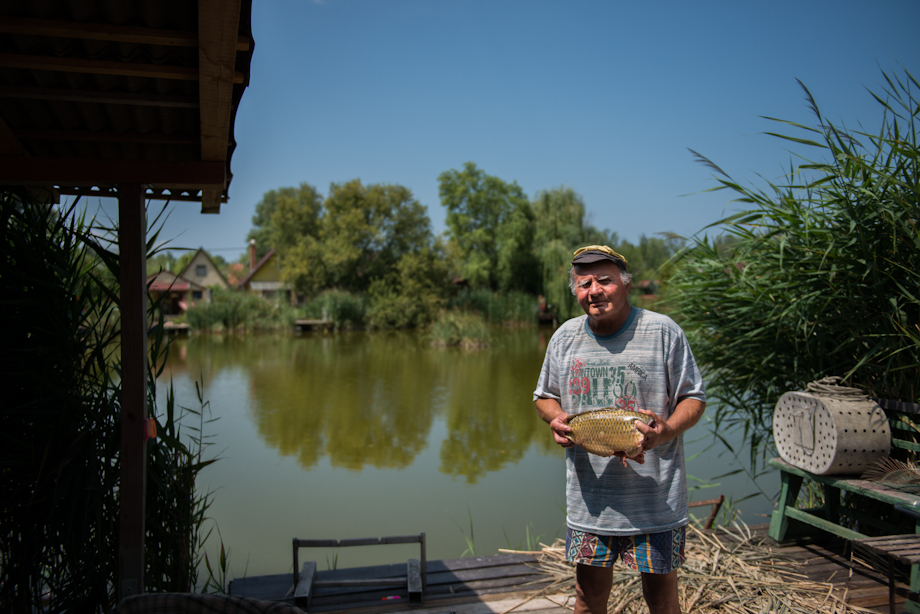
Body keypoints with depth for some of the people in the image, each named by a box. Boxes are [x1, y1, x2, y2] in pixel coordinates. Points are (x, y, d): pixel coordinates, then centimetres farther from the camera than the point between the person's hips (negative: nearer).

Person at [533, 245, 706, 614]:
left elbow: (694, 398, -1)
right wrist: (555, 419, -7)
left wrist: (666, 430, -21)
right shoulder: (564, 337, 4)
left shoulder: (663, 331, -7)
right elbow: (544, 396, 16)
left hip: (655, 497, -3)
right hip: (589, 496, 3)